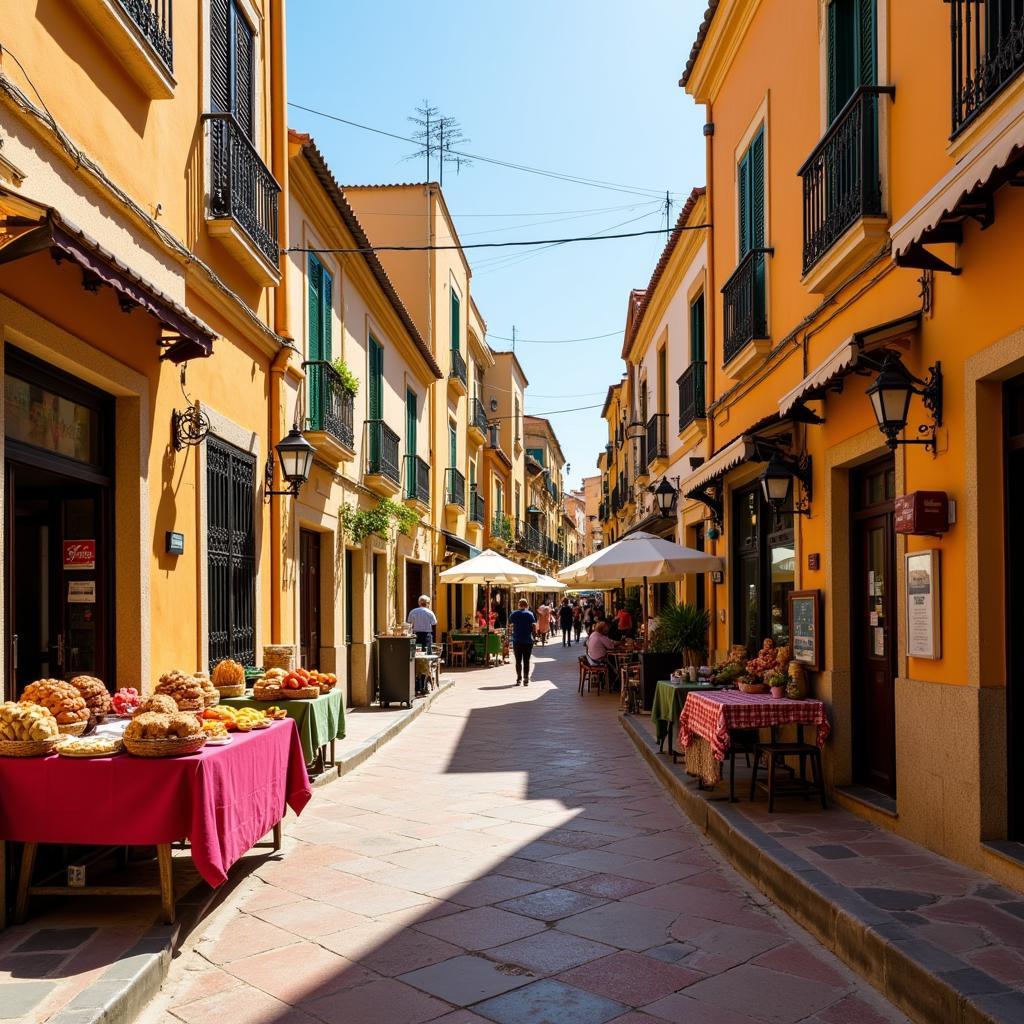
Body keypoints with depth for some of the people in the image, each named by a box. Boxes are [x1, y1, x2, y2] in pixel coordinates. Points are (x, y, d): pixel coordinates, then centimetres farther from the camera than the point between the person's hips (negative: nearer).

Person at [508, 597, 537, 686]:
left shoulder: (514, 614, 2)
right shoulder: (530, 614, -4)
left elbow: (509, 624, 10)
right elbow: (534, 627, -11)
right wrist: (533, 631, 10)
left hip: (517, 641, 1)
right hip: (528, 641, -1)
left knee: (518, 660, 10)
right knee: (526, 660, 4)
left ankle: (519, 679, 7)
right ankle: (526, 680, 0)